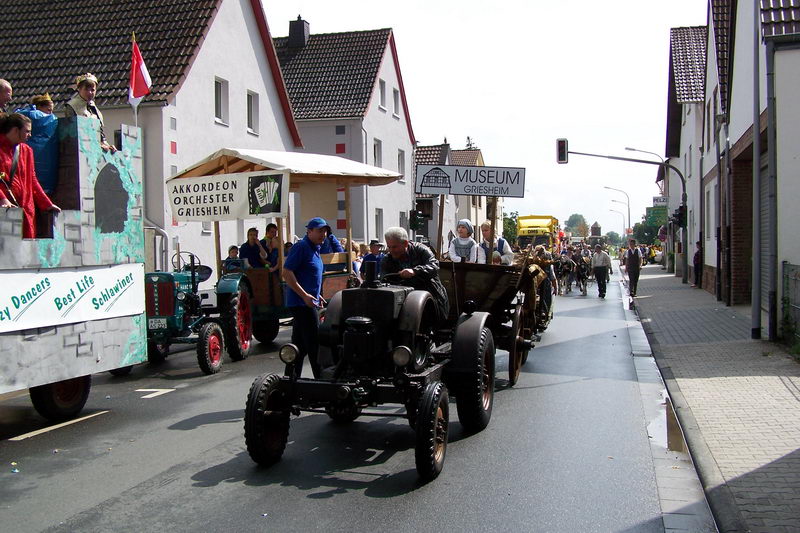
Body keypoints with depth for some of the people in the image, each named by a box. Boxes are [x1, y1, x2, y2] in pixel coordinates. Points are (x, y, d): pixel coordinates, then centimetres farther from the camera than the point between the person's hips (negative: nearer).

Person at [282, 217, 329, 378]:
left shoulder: (315, 249, 17)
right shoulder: (301, 247, -12)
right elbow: (286, 273, -19)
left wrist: (317, 295, 19)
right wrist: (305, 295, -23)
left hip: (308, 303, 10)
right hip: (302, 303, -10)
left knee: (299, 345, 14)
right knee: (314, 344, -8)